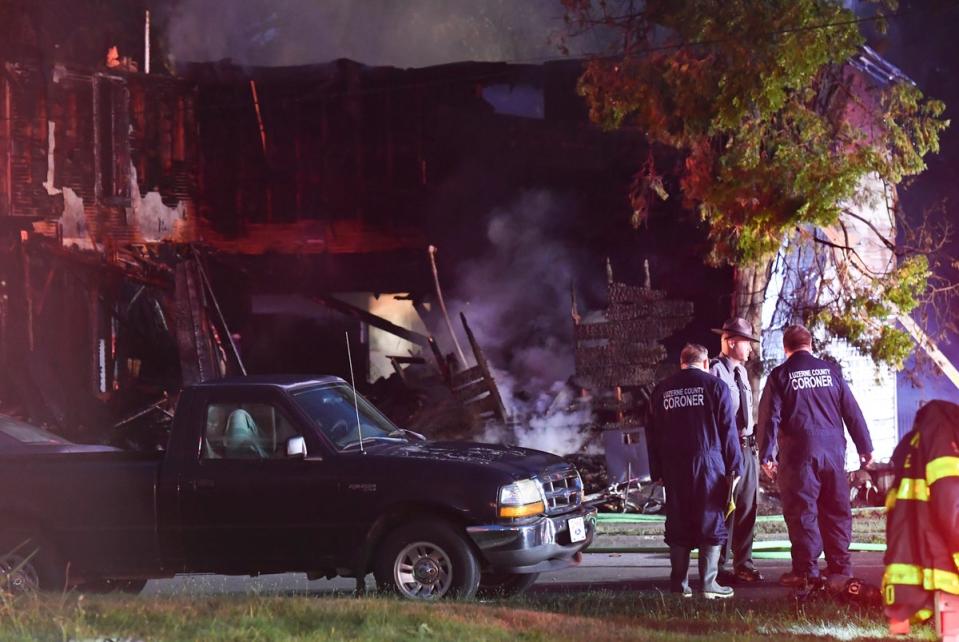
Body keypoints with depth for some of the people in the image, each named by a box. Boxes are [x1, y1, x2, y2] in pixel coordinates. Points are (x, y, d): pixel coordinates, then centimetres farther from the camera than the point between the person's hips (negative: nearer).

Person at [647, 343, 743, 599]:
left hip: (674, 468, 4)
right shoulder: (715, 386, 0)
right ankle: (709, 583, -3)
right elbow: (728, 430, -3)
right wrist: (734, 466, 1)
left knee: (678, 526, 7)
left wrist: (657, 471, 15)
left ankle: (679, 583, 7)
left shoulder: (661, 390, 11)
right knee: (711, 522, 0)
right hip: (709, 463, -3)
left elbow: (652, 433, 12)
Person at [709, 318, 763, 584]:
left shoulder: (741, 372, 16)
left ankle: (743, 564, 20)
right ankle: (720, 569, 3)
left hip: (747, 448, 8)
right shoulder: (716, 371, -12)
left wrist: (753, 443, 14)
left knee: (747, 509, 11)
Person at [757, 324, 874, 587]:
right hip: (833, 450, 3)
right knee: (837, 510, 10)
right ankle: (840, 567, 13)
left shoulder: (780, 375, 0)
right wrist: (865, 447, 15)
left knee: (802, 511, -1)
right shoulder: (831, 371, 8)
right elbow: (852, 411, 9)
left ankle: (806, 571, -4)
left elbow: (769, 417, -5)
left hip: (799, 453, -3)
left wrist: (766, 456, -3)